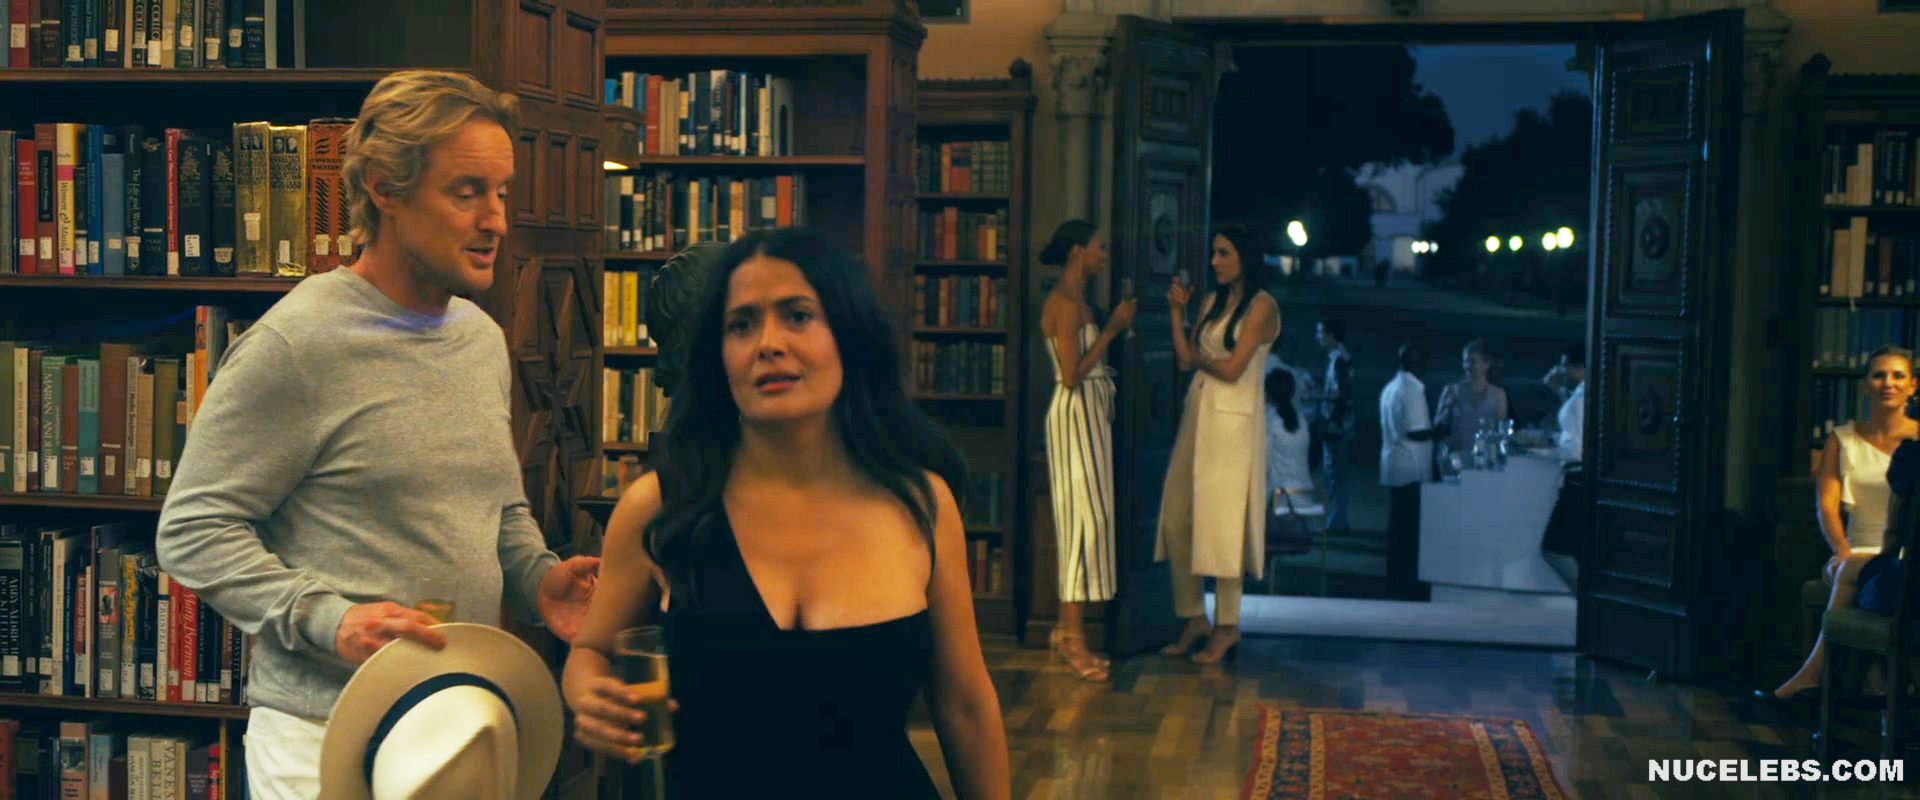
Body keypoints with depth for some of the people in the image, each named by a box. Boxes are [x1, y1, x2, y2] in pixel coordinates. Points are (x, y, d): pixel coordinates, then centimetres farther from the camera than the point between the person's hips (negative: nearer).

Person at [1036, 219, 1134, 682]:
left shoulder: (1075, 300, 16)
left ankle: (1066, 628, 15)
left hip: (1089, 415, 10)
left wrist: (1117, 326, 15)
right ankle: (1073, 638, -8)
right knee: (1086, 518, -10)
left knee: (1080, 519, 10)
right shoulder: (1064, 302, -14)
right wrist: (1112, 329, -14)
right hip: (1075, 414, -10)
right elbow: (1072, 374, -19)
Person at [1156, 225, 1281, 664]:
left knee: (1221, 521, -3)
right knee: (1177, 519, 3)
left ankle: (1227, 626, 7)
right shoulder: (1213, 301, 15)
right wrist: (1177, 312, 4)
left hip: (1233, 420, -7)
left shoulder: (1262, 306, -6)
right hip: (1198, 413, 7)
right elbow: (1185, 360, 9)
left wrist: (1199, 357, 4)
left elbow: (1231, 369, -13)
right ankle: (1194, 618, 14)